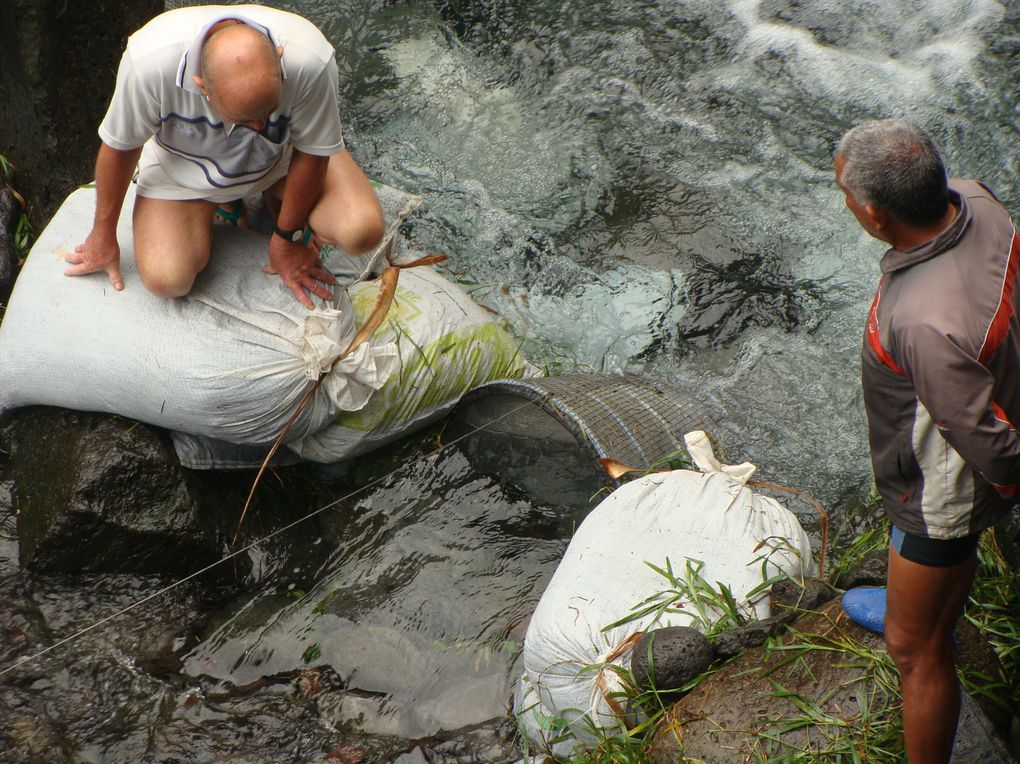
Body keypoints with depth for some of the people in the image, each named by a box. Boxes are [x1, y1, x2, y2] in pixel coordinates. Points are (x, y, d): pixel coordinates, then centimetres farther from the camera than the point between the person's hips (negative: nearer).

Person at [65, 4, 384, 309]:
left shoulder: (310, 61, -39)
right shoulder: (151, 62, -39)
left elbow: (312, 152, -19)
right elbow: (120, 146, -18)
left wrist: (287, 239, -8)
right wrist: (103, 235, -4)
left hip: (282, 156, 0)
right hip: (187, 164, 0)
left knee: (362, 230, -22)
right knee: (166, 279, -20)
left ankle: (275, 195, 10)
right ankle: (220, 198, 10)